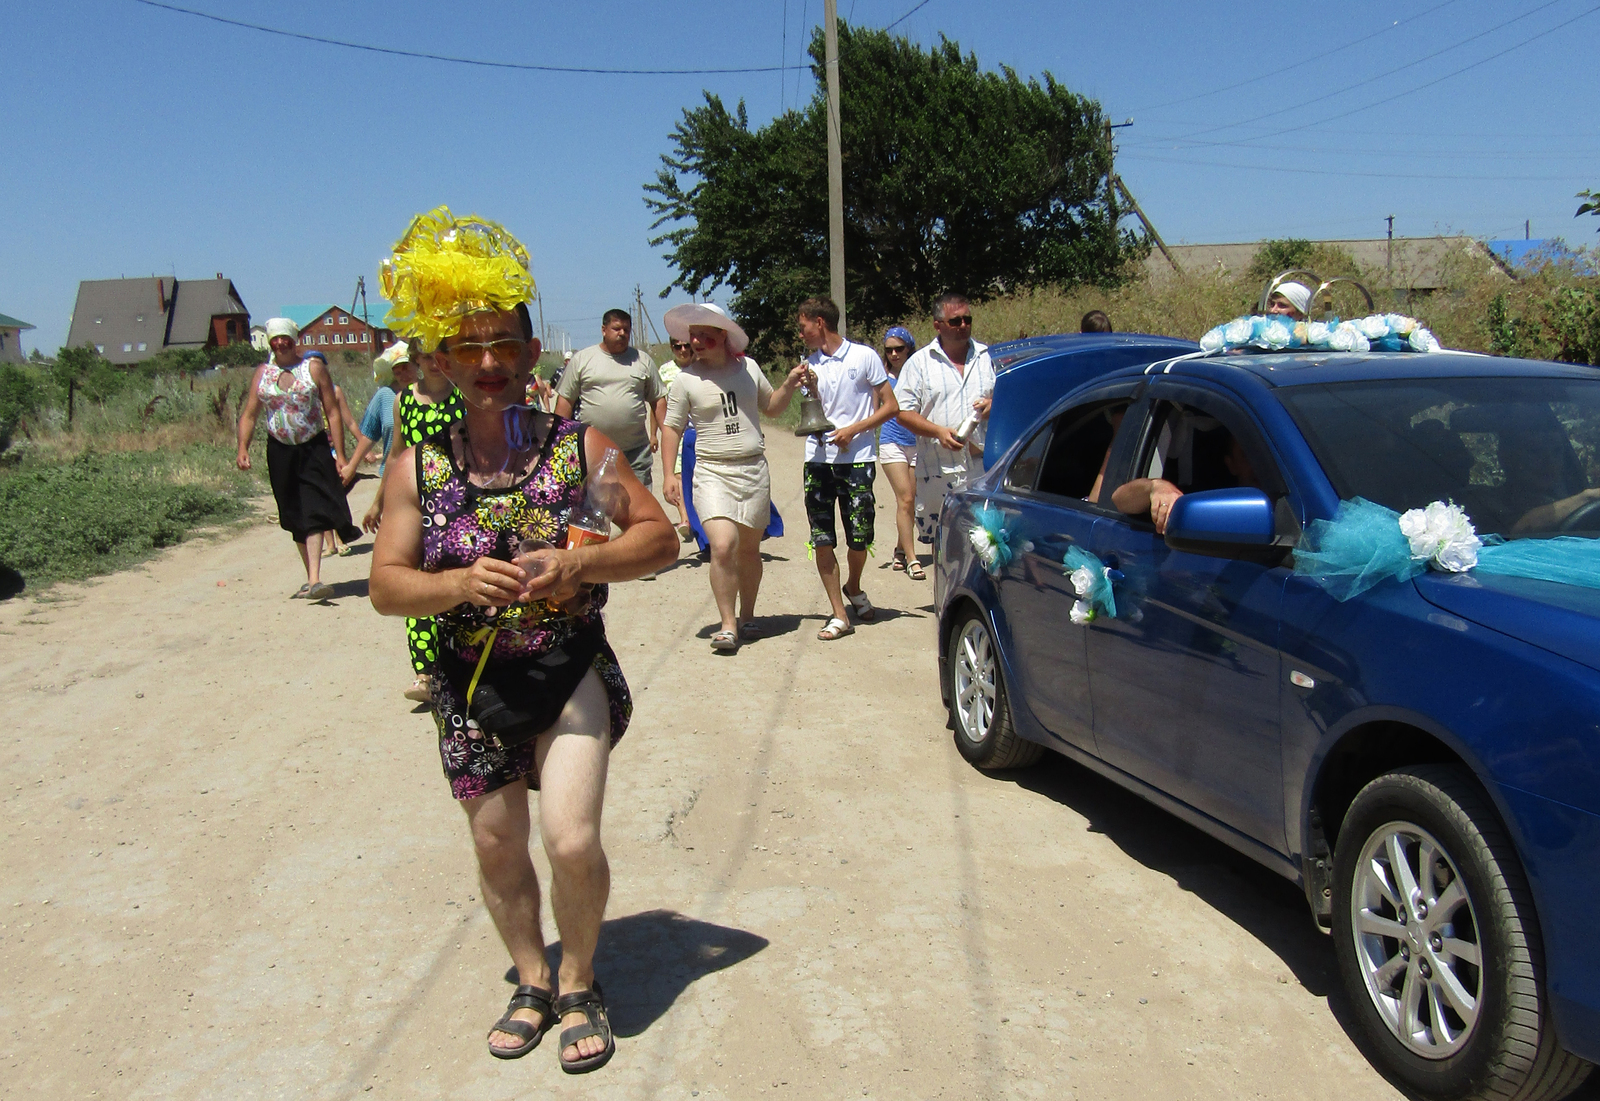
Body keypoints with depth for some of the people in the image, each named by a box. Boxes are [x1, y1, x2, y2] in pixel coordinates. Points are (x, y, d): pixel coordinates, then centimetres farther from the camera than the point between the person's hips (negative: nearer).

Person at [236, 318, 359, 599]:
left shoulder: (314, 368, 0)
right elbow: (249, 415, 9)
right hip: (280, 452, 4)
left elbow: (332, 412, -2)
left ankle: (314, 581, -21)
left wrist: (340, 454, -8)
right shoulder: (262, 373, 9)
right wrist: (243, 447, -7)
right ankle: (311, 578, 19)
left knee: (314, 514, -15)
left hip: (314, 449, -4)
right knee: (296, 519, 9)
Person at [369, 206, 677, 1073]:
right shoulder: (419, 467, -3)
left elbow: (659, 537, -3)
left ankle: (579, 985, 15)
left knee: (572, 840, -13)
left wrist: (579, 564, -21)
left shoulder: (578, 445, -6)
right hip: (471, 687, 2)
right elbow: (385, 586, -3)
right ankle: (531, 983, 38)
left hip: (572, 674, -2)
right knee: (497, 851, 13)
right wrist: (461, 585, -23)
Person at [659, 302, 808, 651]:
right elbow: (671, 427, 3)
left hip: (754, 469, 3)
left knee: (749, 547, 11)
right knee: (723, 546, -18)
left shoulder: (748, 367, 6)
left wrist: (789, 385, 1)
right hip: (712, 472, -3)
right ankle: (727, 624, -7)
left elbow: (771, 407, 19)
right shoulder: (686, 379, -2)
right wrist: (670, 474, -4)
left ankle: (746, 617, 27)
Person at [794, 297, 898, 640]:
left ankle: (853, 587, 31)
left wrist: (853, 430, -12)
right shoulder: (810, 364, 12)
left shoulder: (864, 357, -1)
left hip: (856, 458, -4)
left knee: (859, 538, -1)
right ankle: (839, 615, 5)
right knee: (821, 541, -2)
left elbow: (890, 406, -2)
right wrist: (810, 389, -6)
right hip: (818, 458, 4)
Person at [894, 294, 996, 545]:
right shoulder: (920, 362, 5)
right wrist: (939, 431, -15)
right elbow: (904, 412, 0)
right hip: (939, 470, -1)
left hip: (986, 468, 1)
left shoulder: (989, 357, 13)